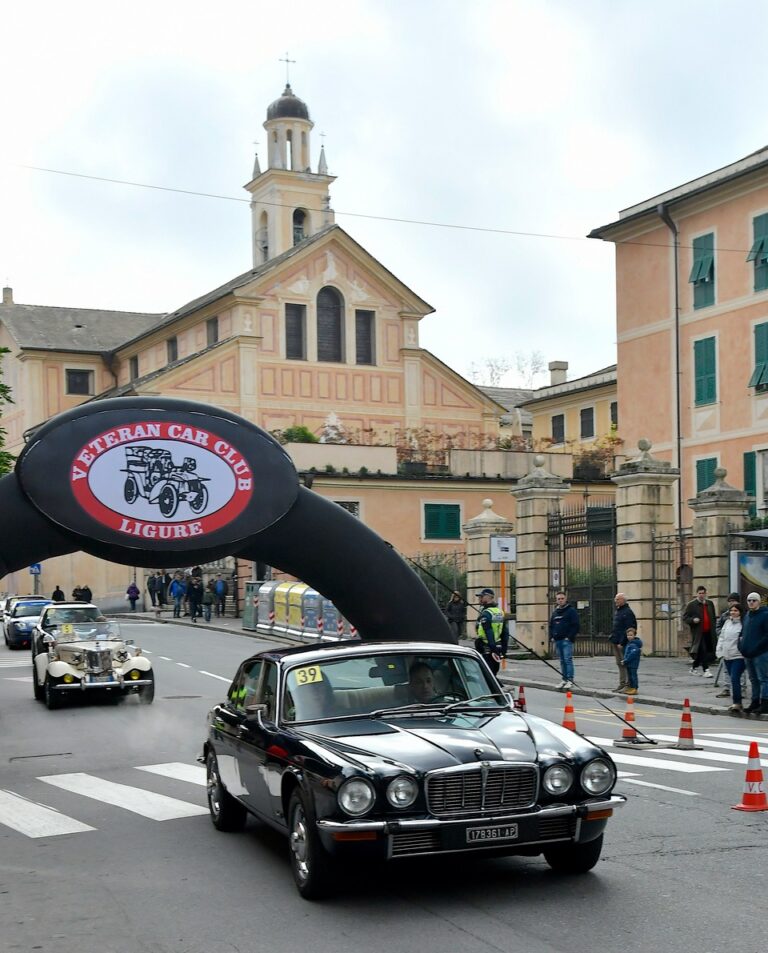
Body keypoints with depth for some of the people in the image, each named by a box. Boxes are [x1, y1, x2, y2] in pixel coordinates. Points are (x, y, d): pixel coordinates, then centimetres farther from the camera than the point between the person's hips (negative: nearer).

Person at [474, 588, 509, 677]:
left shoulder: (485, 614, -14)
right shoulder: (500, 612, 14)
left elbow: (489, 633, -23)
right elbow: (505, 633, 15)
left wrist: (493, 649, -25)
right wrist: (503, 650, 16)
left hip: (486, 650, -8)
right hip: (498, 649, 9)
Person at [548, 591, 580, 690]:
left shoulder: (571, 611, -3)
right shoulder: (555, 612, 18)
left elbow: (575, 625, -9)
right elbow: (551, 626, 24)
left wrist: (570, 637, -15)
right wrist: (552, 637, 10)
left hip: (567, 640, -7)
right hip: (557, 640, 7)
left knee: (568, 660, -10)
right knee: (562, 661, 9)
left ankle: (570, 680, -9)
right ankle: (564, 679, 13)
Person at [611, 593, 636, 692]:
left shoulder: (628, 612, -12)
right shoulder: (617, 612, 18)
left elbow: (628, 629, -18)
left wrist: (622, 642, -21)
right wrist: (612, 638, 15)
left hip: (623, 643, -10)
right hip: (615, 642, 10)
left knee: (625, 664, -7)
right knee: (619, 664, 13)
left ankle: (629, 685, -4)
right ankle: (622, 683, 19)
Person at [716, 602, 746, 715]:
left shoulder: (743, 623, -10)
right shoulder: (727, 622, 12)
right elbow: (721, 637, 18)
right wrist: (719, 650, 12)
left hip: (739, 656, -7)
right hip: (727, 656, 7)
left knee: (735, 679, -15)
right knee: (733, 679, 13)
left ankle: (737, 703, -10)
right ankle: (737, 703, 23)